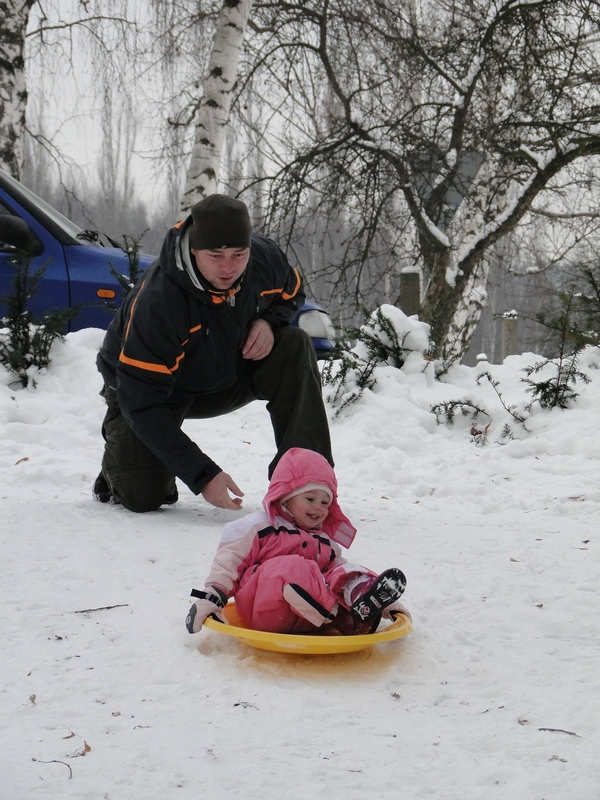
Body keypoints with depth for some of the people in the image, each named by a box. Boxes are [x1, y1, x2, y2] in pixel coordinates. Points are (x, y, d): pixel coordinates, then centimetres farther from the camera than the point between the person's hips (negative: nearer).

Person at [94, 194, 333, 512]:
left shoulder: (265, 257, -21)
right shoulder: (158, 301, -37)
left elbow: (291, 293, 7)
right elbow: (142, 403, -34)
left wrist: (268, 322, -19)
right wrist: (202, 475, -37)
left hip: (224, 376, 4)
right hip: (140, 386, -4)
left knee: (294, 347, -21)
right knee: (143, 497, -20)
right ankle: (124, 451, 18)